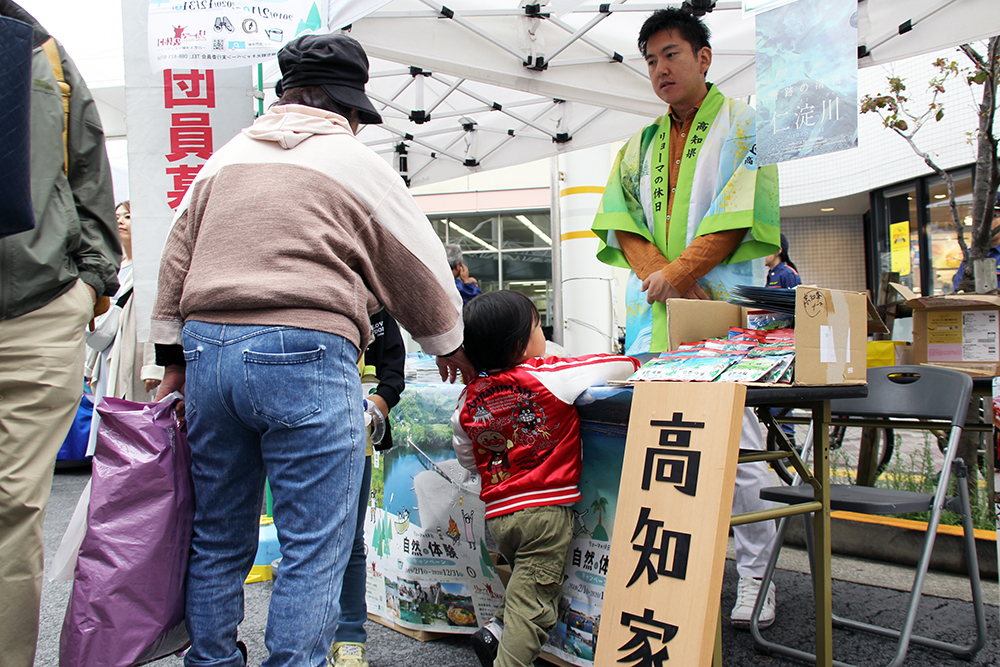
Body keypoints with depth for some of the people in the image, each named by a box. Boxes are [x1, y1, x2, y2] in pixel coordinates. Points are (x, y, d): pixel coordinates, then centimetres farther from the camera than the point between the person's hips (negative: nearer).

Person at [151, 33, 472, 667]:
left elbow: (177, 261, 22)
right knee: (315, 550, -1)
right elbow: (419, 265, 12)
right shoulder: (355, 162, 5)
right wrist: (447, 343, 27)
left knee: (219, 539, 17)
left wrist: (174, 356, 28)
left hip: (207, 350, 7)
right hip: (305, 354, -6)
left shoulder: (225, 158, 21)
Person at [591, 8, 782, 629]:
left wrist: (681, 271, -12)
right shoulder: (641, 146, 21)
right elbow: (619, 217, 8)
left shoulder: (743, 124, 8)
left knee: (738, 446, -5)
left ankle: (754, 577, 9)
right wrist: (662, 275, -10)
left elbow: (743, 212, -5)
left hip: (725, 304, -4)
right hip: (653, 311, 4)